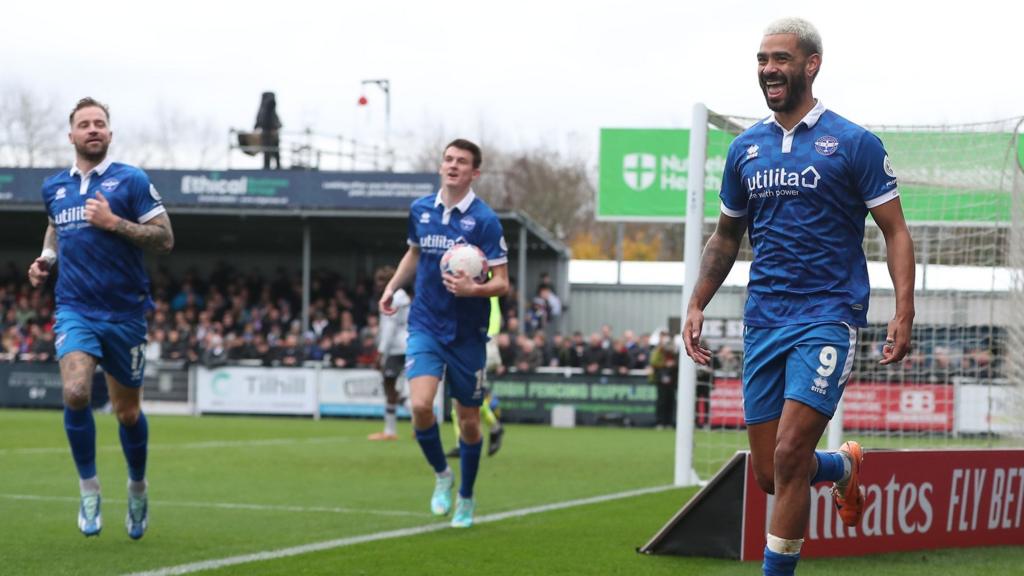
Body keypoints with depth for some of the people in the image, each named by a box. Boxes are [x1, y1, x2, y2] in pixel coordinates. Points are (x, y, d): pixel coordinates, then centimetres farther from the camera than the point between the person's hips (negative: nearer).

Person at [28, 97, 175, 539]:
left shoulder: (131, 180, -4)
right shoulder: (54, 187, 9)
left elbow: (165, 239, -8)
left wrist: (114, 222, -18)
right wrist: (46, 258, 10)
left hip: (125, 312, -2)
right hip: (75, 309, 2)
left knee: (127, 411, 9)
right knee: (75, 392, -22)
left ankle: (137, 488, 35)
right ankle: (89, 490, -7)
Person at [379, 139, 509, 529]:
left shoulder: (485, 220, -11)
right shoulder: (420, 210, 3)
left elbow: (501, 283, -11)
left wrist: (473, 289, -30)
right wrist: (393, 285, 12)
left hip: (467, 334, -2)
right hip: (425, 325, 2)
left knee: (468, 419, 7)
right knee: (421, 405, -18)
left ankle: (465, 498, 28)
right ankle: (441, 475, 8)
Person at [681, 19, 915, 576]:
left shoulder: (853, 143, -2)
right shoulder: (744, 149, 12)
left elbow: (895, 232, -2)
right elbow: (725, 237, 22)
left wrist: (903, 312, -13)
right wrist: (696, 305, 12)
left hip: (828, 316, -5)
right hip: (763, 321, 5)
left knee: (789, 455, -17)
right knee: (770, 474, 5)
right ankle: (843, 467, 38)